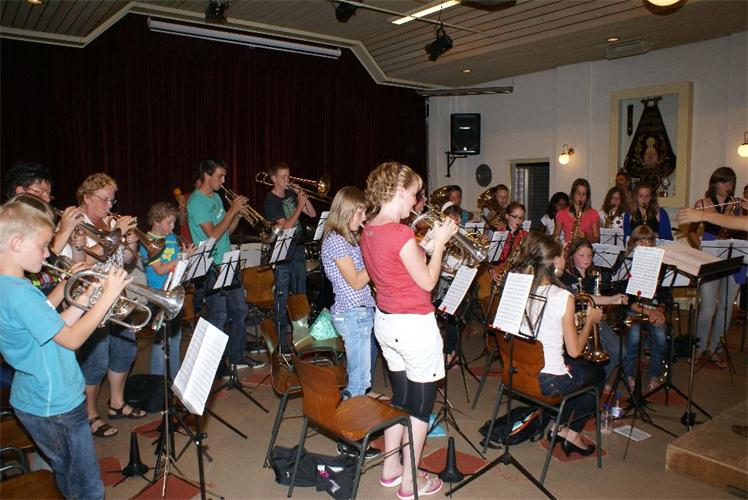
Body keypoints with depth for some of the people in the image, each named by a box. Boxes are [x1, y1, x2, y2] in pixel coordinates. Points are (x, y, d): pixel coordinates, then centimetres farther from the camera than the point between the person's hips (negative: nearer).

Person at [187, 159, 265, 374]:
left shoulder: (216, 197, 13)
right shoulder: (196, 201, -13)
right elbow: (213, 234, -20)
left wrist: (238, 213, -1)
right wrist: (232, 210, -16)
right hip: (212, 268, -9)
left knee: (240, 310, 13)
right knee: (219, 316, -1)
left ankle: (237, 357, 26)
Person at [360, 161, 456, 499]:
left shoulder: (368, 231, 4)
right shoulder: (401, 233, -23)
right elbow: (427, 282, -15)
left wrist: (429, 243, 11)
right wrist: (439, 242, -6)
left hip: (384, 320, 9)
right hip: (414, 325, -9)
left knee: (400, 395, 22)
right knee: (420, 403, 7)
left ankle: (390, 467, 33)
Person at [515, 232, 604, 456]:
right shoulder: (563, 297, -21)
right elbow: (574, 351, -12)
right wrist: (590, 320, 2)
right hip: (549, 381, -6)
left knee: (581, 366, 32)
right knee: (597, 373, 24)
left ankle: (559, 426, 28)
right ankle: (573, 434, 26)